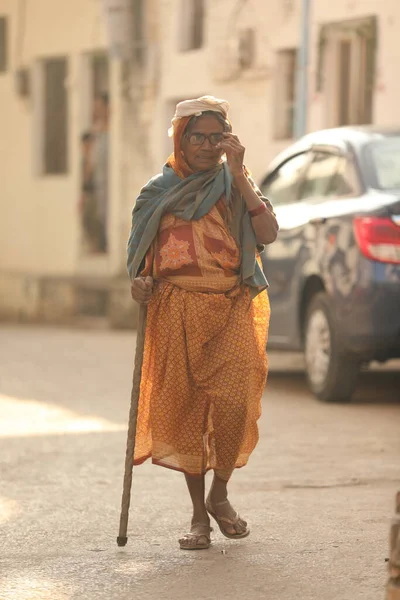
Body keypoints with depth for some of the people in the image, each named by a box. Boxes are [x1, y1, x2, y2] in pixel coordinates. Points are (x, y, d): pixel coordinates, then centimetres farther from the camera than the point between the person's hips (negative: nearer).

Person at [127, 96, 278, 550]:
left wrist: (239, 174, -12)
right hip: (176, 309, 1)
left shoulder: (234, 186, 9)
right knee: (185, 408, 0)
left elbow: (268, 232, -9)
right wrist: (139, 283, -3)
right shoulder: (159, 191, 11)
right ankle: (198, 515, 12)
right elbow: (139, 254, 18)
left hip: (231, 307, -1)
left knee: (234, 402, -15)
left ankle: (219, 495, 9)